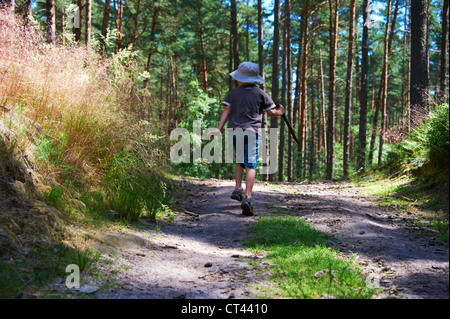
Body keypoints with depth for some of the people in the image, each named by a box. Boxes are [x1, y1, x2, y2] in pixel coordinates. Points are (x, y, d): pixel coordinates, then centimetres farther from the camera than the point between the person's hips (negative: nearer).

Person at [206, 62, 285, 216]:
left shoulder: (233, 93, 9)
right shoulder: (260, 93, 5)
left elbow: (226, 110, 0)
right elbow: (271, 112, 10)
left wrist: (219, 129, -6)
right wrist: (280, 112, 32)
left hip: (234, 132, 3)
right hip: (251, 132, -3)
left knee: (239, 160, 23)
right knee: (250, 165, -6)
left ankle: (238, 189, 14)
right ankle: (247, 197, -18)